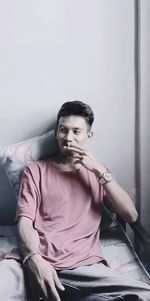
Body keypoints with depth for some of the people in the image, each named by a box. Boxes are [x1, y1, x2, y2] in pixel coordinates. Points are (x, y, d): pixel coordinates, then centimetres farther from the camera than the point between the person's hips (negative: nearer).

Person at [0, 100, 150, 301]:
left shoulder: (96, 172, 22)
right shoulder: (35, 171, 17)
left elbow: (131, 216, 10)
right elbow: (25, 221, 3)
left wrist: (100, 171, 2)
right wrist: (35, 259, -18)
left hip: (85, 266, 3)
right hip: (39, 265, -3)